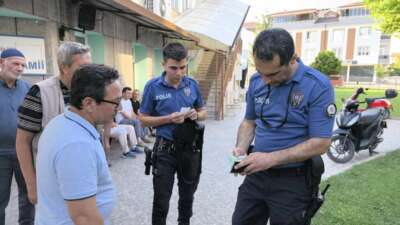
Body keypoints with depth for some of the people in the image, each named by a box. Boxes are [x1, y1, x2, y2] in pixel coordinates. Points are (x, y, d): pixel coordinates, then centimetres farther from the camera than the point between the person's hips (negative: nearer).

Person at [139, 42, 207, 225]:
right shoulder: (153, 86, -9)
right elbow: (143, 118, -5)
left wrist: (196, 115, -13)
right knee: (161, 199, 8)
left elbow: (203, 112, 10)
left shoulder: (192, 84, 0)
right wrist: (168, 119, -20)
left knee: (188, 195, 21)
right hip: (165, 150, -3)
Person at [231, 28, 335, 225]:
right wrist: (241, 148, -8)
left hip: (292, 181, -4)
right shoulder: (256, 81, -1)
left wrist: (271, 159, -22)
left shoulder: (318, 86, -17)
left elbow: (320, 143, -18)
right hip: (256, 175, 5)